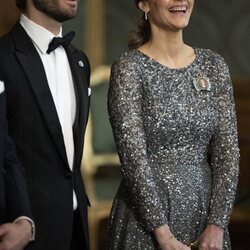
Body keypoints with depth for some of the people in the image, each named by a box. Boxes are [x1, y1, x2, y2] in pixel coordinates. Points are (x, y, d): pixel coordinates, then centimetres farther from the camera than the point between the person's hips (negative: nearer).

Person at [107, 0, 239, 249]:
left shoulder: (213, 65, 4)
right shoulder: (128, 68, -9)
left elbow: (227, 151, 0)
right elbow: (133, 157, -15)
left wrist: (216, 225, -9)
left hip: (206, 214, 4)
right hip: (146, 221, -4)